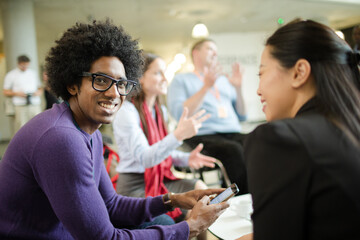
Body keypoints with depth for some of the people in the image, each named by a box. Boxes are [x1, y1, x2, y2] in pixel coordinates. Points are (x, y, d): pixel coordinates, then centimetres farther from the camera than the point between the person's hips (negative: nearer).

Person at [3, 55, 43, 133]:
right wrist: (16, 93, -9)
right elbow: (5, 92, 9)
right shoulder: (11, 75, 8)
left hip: (35, 105, 3)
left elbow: (40, 87, 22)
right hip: (21, 106, -2)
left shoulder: (33, 73, 17)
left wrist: (39, 92, -1)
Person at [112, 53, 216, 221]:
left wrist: (187, 158, -3)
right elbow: (144, 157, -26)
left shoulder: (160, 110, 12)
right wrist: (179, 135, -38)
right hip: (134, 185, -8)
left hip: (159, 178, 8)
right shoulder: (127, 111, -15)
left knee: (199, 187, -12)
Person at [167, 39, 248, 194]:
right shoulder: (181, 80, 13)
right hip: (203, 136, -4)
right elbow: (179, 114, -6)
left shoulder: (223, 80, 26)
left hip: (232, 133, 5)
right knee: (234, 150, -34)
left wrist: (238, 89, 6)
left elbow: (241, 116, 21)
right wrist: (206, 87, -10)